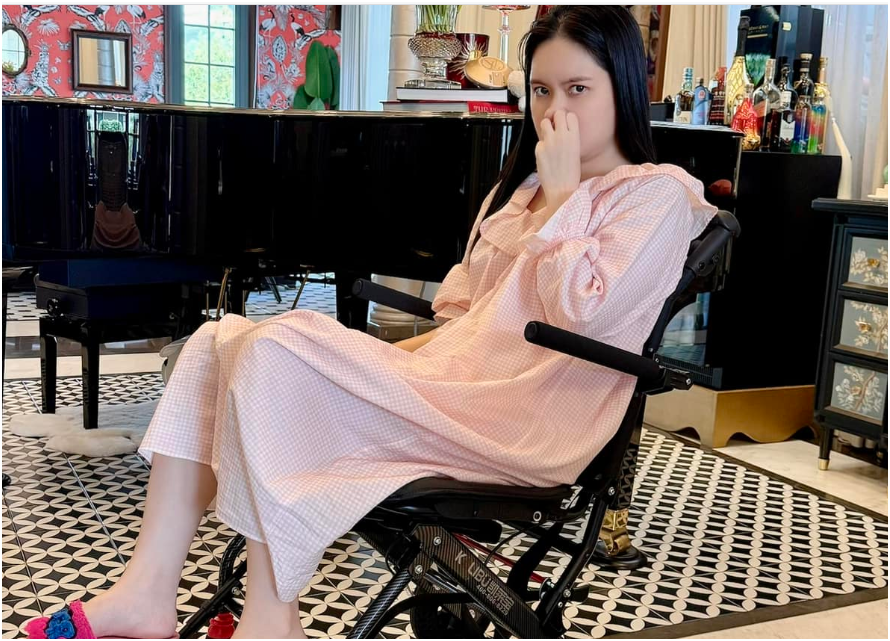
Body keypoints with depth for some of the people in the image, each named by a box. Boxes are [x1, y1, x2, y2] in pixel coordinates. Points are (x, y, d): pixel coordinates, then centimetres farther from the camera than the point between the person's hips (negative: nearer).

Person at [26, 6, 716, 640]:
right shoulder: (523, 184, 25)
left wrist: (559, 196, -6)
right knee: (218, 341, -4)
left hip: (521, 424, -9)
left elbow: (578, 311, -14)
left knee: (277, 350, -25)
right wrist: (390, 352, 9)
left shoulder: (658, 195, 1)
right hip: (451, 374, 9)